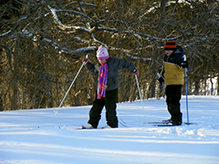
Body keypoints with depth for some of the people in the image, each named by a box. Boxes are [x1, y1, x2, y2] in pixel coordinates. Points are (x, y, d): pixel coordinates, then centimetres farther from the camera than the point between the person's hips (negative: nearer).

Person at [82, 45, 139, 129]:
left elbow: (125, 64, -5)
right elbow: (94, 69, 31)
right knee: (96, 106, 7)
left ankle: (112, 125, 9)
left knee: (110, 108, -4)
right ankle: (92, 123, 15)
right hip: (101, 90, 6)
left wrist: (133, 70, -5)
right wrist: (87, 63, 21)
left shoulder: (113, 62, -10)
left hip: (111, 90, -6)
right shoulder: (99, 65, 9)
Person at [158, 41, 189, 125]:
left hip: (176, 83, -9)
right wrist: (162, 76, 32)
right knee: (169, 100, 15)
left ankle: (177, 120, -13)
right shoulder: (167, 57, 13)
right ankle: (174, 118, 29)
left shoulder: (178, 57, -13)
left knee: (174, 101, -14)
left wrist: (184, 65, -42)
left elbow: (183, 67, -20)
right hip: (168, 82, 9)